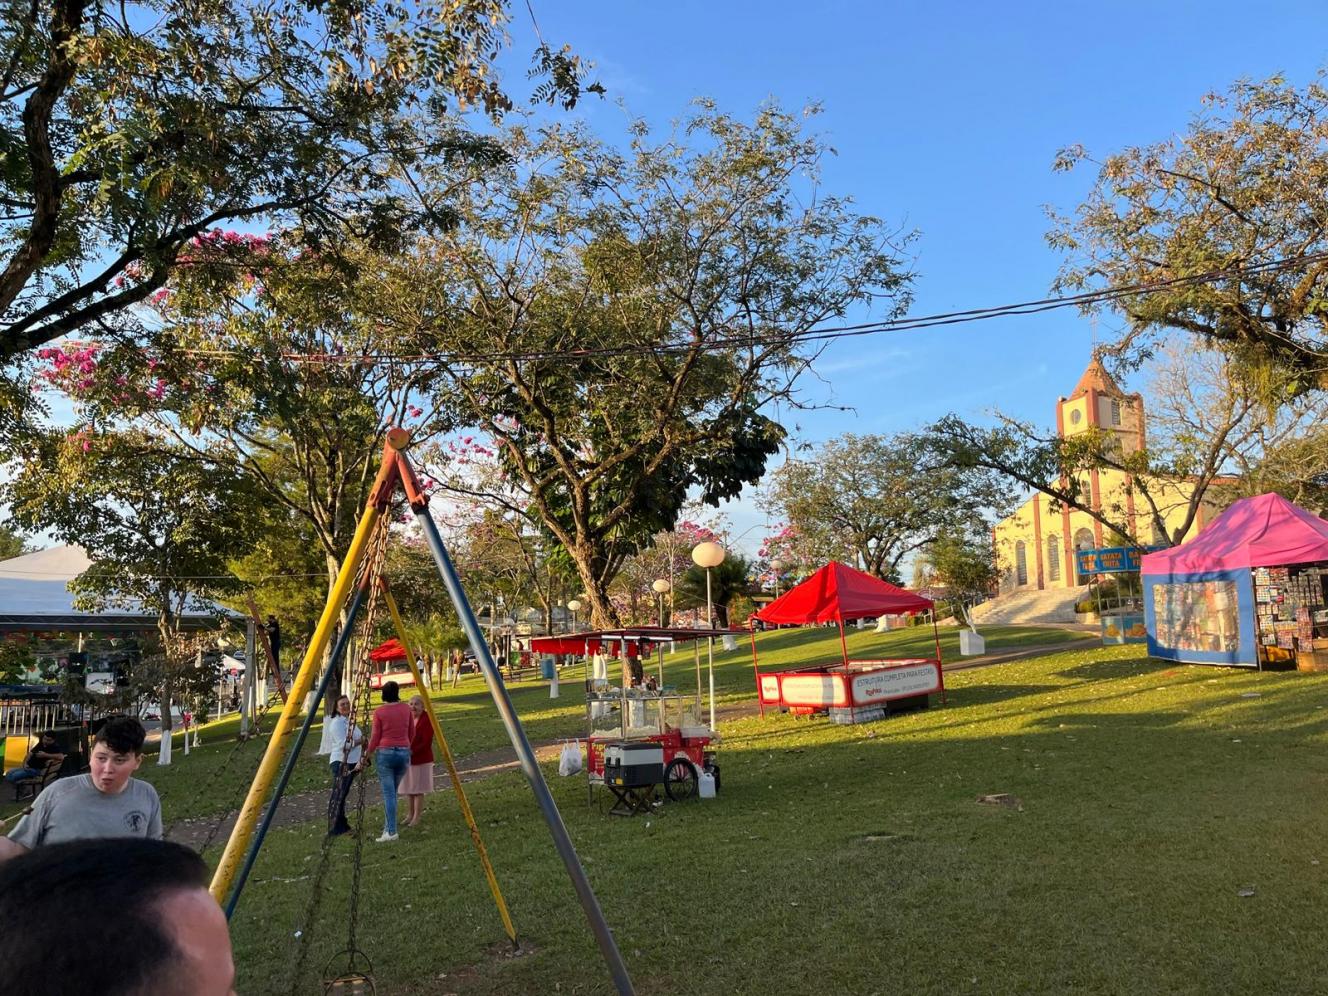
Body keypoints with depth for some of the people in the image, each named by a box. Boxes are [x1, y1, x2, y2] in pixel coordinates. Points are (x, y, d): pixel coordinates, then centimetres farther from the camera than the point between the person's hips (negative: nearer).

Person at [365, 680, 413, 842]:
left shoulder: (379, 712, -6)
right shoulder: (406, 708, 3)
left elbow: (375, 736, -3)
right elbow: (412, 733, 10)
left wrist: (369, 753, 12)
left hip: (385, 752, -3)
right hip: (404, 752, 3)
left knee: (388, 793, -2)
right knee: (393, 791, 16)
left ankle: (391, 831, -8)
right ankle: (388, 827, 18)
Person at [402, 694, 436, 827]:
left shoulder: (426, 720, -12)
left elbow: (427, 742, -17)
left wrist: (412, 751, -24)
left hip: (421, 760, -6)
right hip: (406, 759, 6)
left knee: (418, 790, 0)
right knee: (408, 789, 13)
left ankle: (417, 817, 9)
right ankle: (411, 815, 27)